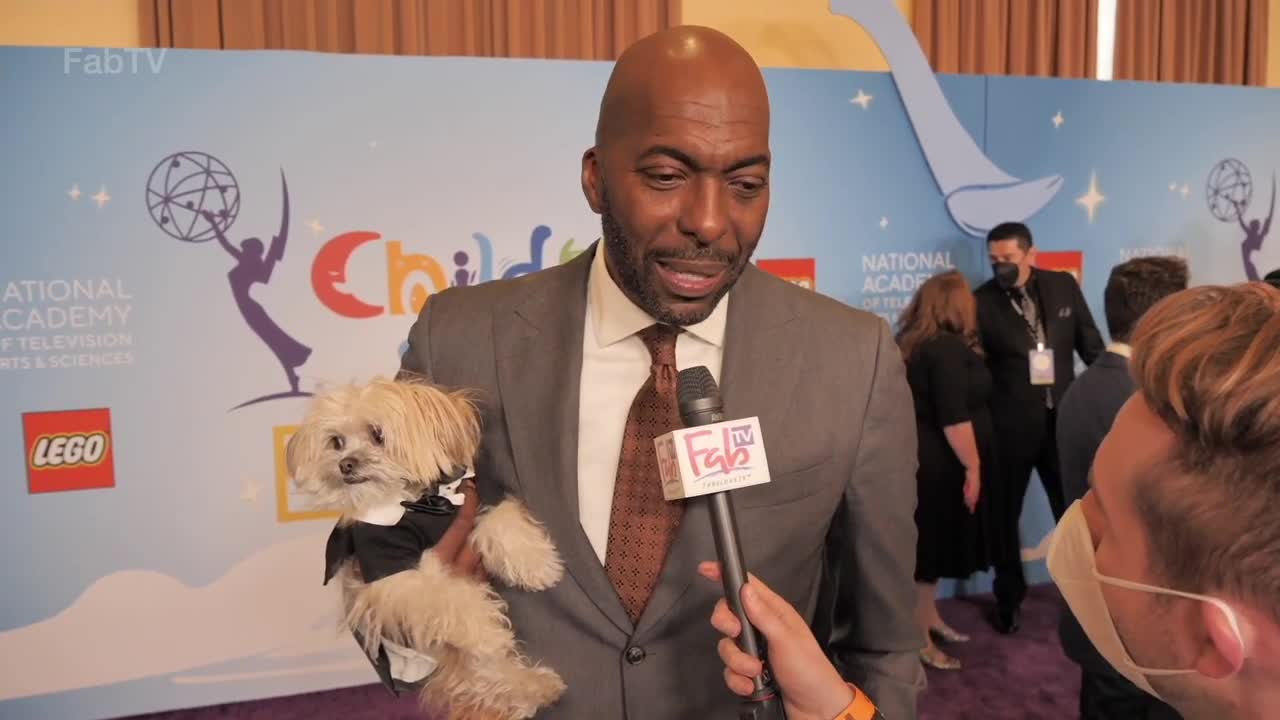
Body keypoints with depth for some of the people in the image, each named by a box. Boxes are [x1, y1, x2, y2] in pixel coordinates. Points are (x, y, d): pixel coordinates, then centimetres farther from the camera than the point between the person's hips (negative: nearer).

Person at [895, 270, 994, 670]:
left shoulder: (913, 343, 8)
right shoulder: (948, 348, -19)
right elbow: (954, 418, -24)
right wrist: (973, 467, -18)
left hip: (922, 461, 9)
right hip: (937, 467, -9)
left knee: (930, 544, 19)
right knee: (930, 547, 0)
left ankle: (929, 618, 33)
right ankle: (920, 641, 11)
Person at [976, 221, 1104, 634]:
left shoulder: (1063, 286, -1)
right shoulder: (982, 302, -10)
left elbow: (1090, 344, 7)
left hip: (1063, 417, 2)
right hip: (1009, 424, -2)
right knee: (1005, 515, 11)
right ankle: (1008, 598, 30)